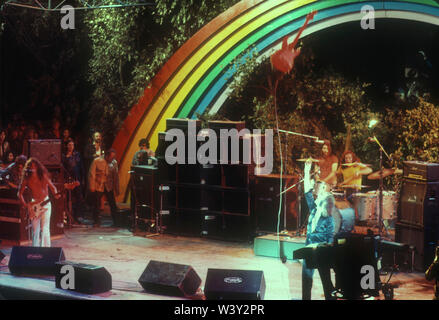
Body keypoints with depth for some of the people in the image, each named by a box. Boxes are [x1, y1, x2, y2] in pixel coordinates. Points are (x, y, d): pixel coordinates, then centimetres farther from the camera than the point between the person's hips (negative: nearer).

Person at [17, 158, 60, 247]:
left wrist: (55, 194, -13)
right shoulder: (26, 179, -2)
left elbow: (52, 187, 8)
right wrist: (24, 204, -7)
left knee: (44, 229, -11)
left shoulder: (43, 176, -2)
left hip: (45, 204, -1)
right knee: (35, 230, 5)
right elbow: (20, 193, 5)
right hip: (34, 205, 2)